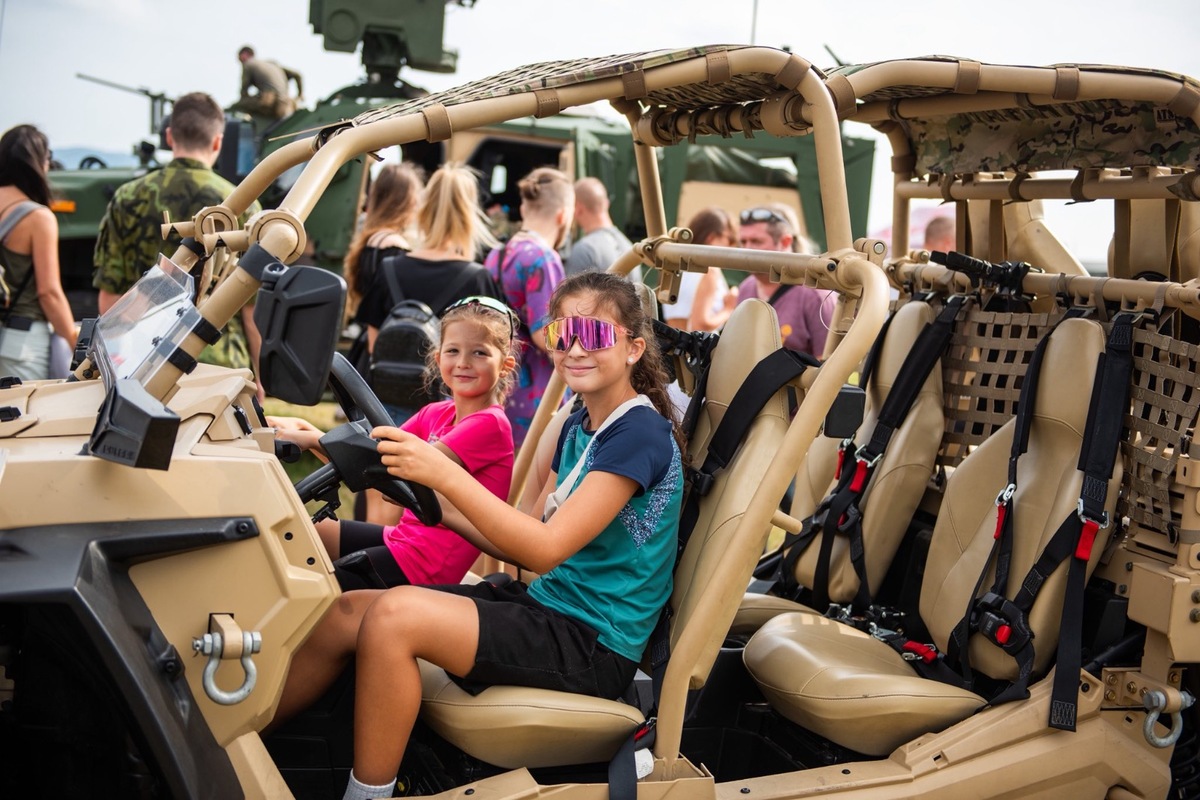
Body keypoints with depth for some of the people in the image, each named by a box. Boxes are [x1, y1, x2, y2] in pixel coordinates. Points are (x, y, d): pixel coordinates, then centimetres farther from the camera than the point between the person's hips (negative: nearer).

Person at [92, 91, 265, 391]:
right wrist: (259, 377, 8)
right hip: (220, 365, -2)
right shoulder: (239, 205, -3)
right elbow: (253, 304, -3)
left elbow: (109, 295, 5)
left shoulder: (127, 199, 3)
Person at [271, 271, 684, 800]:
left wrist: (445, 473, -26)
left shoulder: (640, 433, -14)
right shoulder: (578, 428, 13)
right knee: (344, 612, -2)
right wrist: (440, 506, -1)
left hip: (595, 644, -9)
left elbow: (546, 549, -21)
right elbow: (526, 544, 12)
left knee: (394, 616, -25)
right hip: (547, 603, 9)